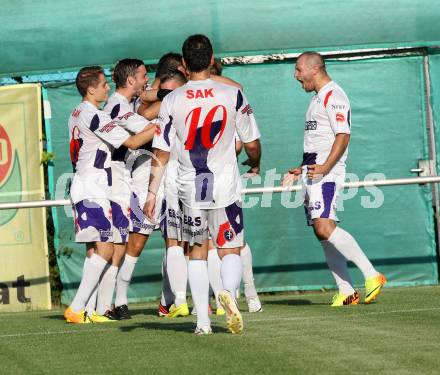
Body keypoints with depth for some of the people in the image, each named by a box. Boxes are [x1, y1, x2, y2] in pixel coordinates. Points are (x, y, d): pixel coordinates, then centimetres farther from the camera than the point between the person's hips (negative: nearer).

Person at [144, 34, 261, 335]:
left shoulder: (172, 101, -3)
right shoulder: (232, 94, -5)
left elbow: (161, 152, -3)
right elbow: (252, 143, 1)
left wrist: (152, 193, 2)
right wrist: (255, 164, 23)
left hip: (190, 188, 1)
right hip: (226, 186, -1)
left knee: (197, 253, 14)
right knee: (230, 251, 6)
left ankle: (203, 321, 8)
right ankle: (229, 292, -25)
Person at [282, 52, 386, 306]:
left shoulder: (333, 96, -8)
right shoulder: (319, 98, 23)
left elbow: (343, 135, -19)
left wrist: (324, 167, -28)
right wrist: (301, 170, 28)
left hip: (327, 172, -10)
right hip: (313, 170, 10)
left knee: (324, 227, -23)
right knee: (322, 232, 4)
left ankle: (371, 275, -21)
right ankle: (347, 292, 4)